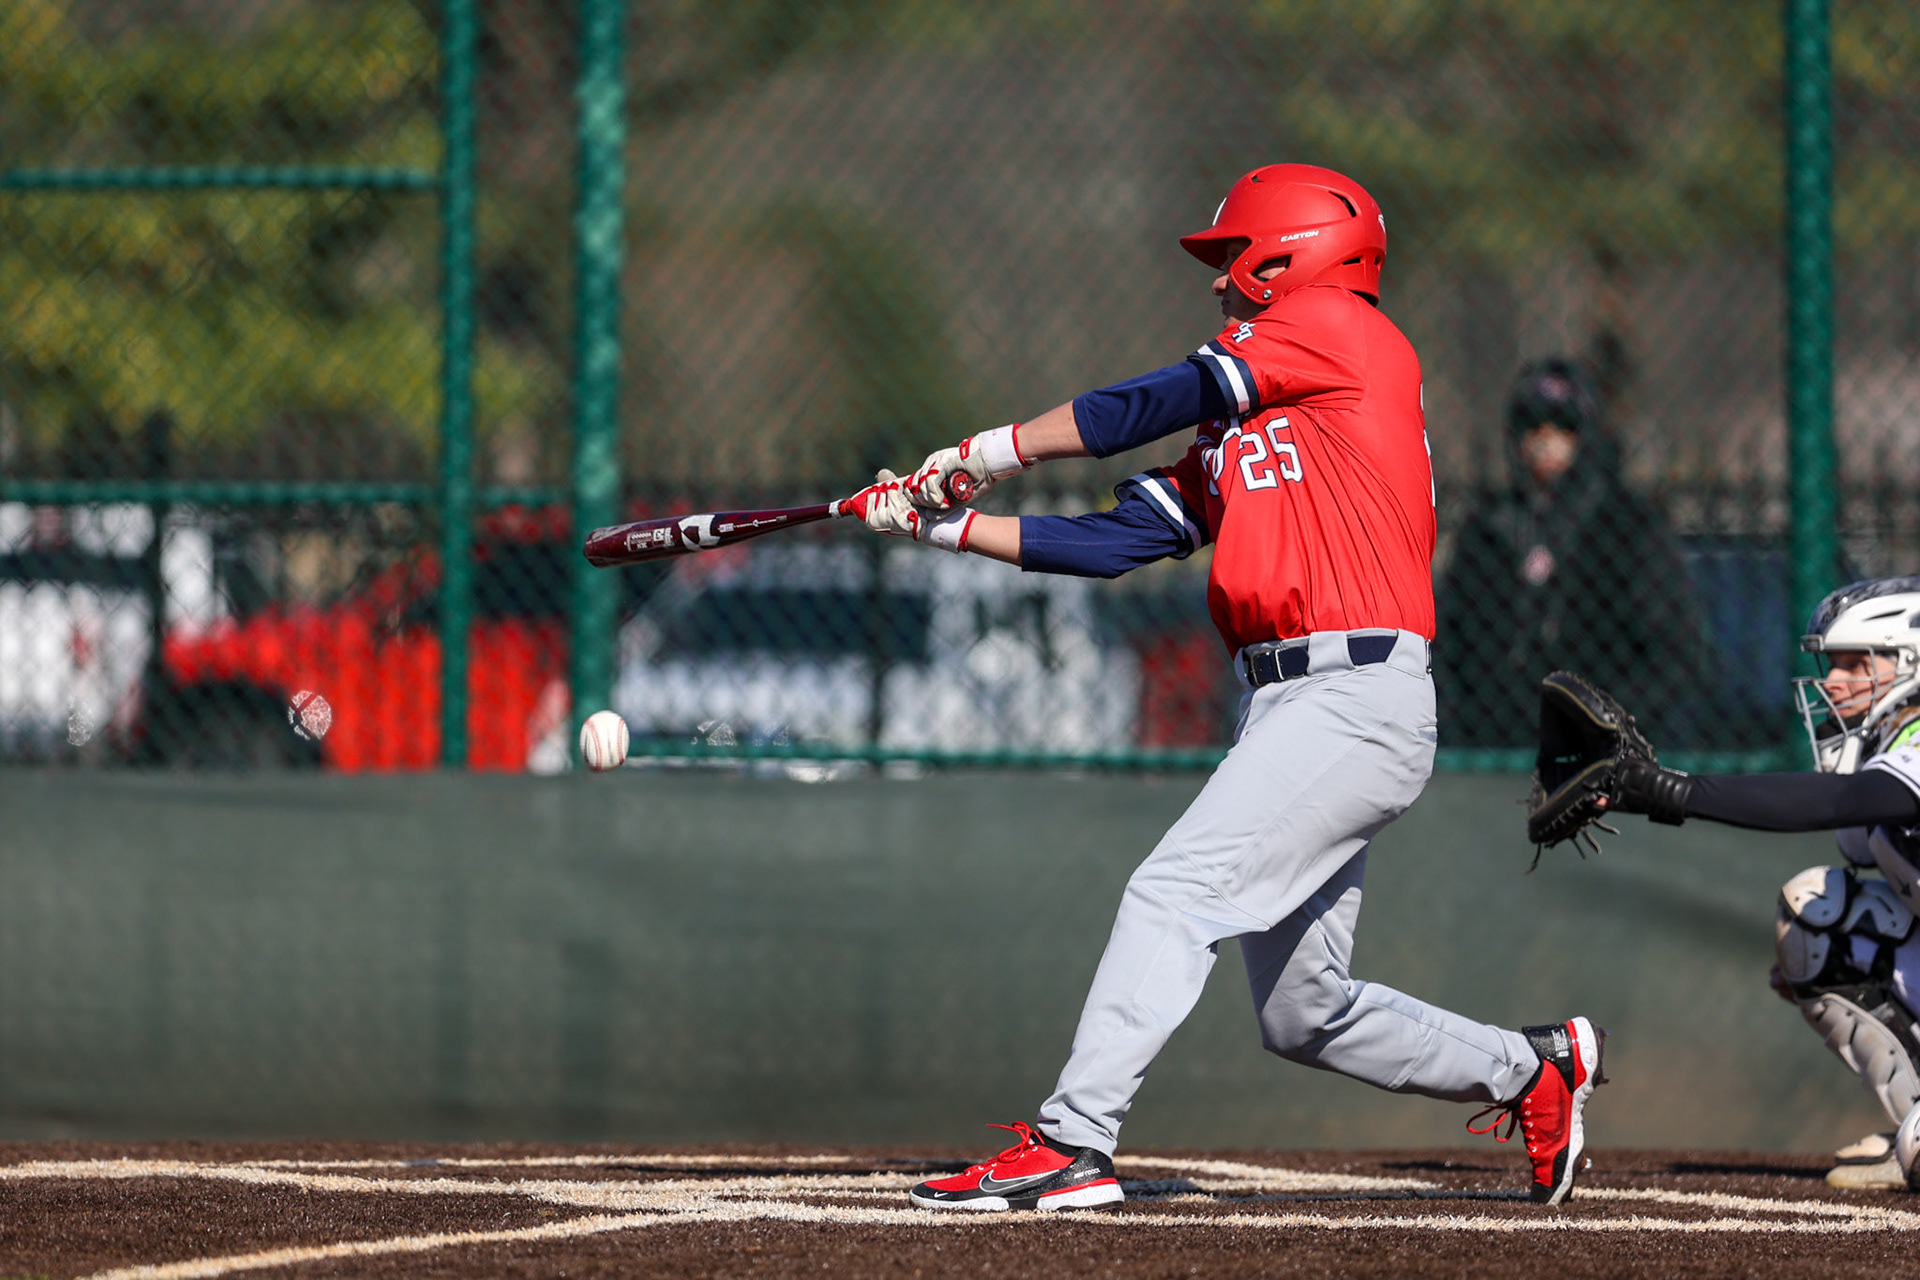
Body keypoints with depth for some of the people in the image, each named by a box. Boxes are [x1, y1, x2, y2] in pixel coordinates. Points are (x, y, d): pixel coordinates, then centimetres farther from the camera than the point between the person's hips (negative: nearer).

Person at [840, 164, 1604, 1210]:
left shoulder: (1338, 330, -2)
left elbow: (1143, 408, -4)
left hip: (1355, 699, -9)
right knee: (1304, 1016, 12)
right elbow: (1111, 541, 16)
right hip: (1284, 710, 9)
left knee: (1172, 895, -19)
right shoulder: (1231, 432, 23)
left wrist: (989, 450, 3)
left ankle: (1070, 1144, -24)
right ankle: (1532, 1068, 29)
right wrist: (948, 525, 11)